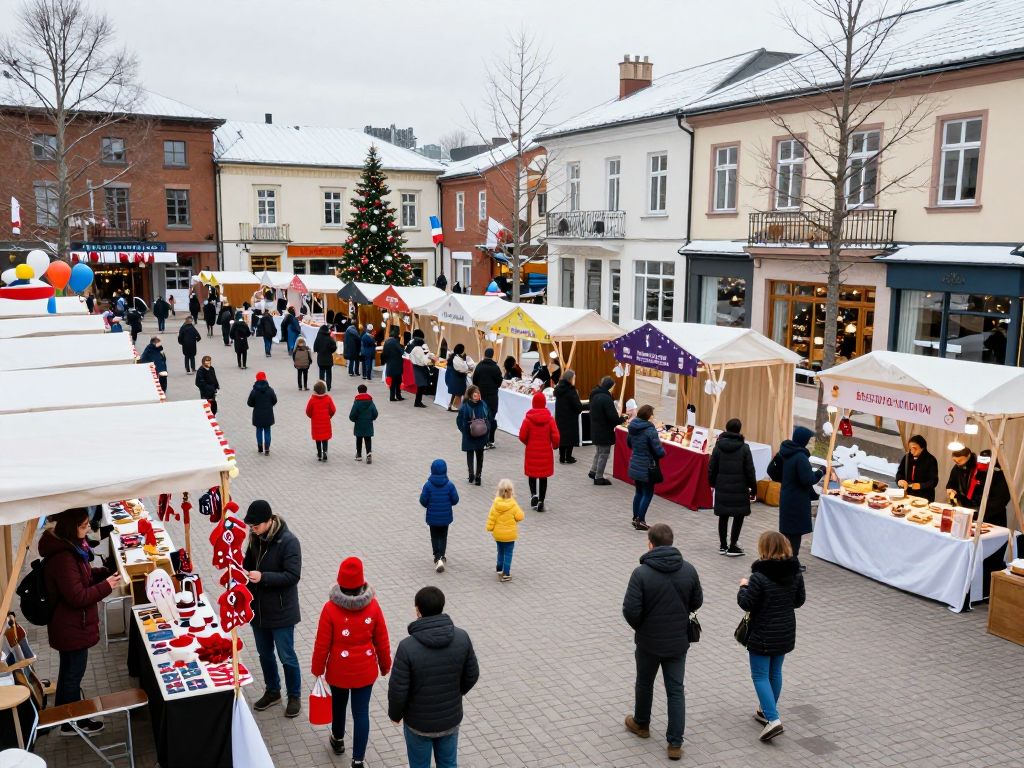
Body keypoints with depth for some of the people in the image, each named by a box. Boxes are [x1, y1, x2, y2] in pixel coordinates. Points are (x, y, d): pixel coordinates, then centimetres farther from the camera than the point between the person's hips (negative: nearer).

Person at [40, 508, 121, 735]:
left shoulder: (69, 546, 0)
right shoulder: (63, 557, -31)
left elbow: (82, 576, 14)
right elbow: (77, 597, -28)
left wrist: (105, 573, -1)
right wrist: (106, 586, -19)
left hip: (69, 625, 10)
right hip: (71, 628, -9)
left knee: (69, 671, 24)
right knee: (73, 674, 9)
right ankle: (73, 723, 26)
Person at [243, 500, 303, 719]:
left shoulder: (288, 542, -22)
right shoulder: (255, 538, -2)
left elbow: (293, 576, -24)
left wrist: (263, 577, -32)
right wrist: (243, 571, -9)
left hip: (281, 611, -6)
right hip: (258, 608, 6)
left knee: (287, 657, 9)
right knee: (264, 654, 21)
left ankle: (294, 697, 27)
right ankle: (272, 691, 40)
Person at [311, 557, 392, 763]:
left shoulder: (330, 608, -19)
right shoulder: (373, 606, -14)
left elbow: (322, 645, -12)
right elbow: (382, 641, -5)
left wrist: (317, 670, 3)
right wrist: (385, 666, 10)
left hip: (338, 670, 0)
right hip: (365, 670, 0)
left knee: (338, 704, 24)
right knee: (361, 712, 7)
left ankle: (338, 740, 47)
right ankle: (358, 760, 7)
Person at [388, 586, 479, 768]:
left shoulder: (407, 647, -27)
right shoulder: (462, 637, -15)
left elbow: (398, 690, -20)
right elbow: (472, 675, -3)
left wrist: (395, 714, 1)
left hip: (419, 722, -3)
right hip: (451, 719, 3)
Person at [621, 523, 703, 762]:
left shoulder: (641, 573, -20)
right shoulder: (689, 570, -8)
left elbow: (630, 610, -20)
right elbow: (697, 603, 3)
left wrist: (639, 626, 0)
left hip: (649, 641, -2)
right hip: (678, 641, 2)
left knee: (645, 683, 21)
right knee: (676, 690, 12)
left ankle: (641, 724, 42)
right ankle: (675, 743, 12)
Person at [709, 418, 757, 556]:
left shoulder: (718, 446, -1)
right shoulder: (744, 448, -9)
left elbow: (711, 467, 3)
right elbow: (750, 471, -7)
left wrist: (712, 483, 18)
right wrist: (753, 488, 3)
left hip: (722, 487, 3)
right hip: (739, 488, -3)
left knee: (723, 516, 12)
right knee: (739, 516, 7)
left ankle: (722, 546, 18)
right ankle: (732, 547, 5)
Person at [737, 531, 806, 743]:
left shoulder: (760, 576, -24)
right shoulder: (795, 573, -4)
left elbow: (746, 604, -18)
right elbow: (799, 600, 6)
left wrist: (744, 587, -2)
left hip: (763, 636, -6)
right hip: (785, 633, 6)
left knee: (760, 675, 4)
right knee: (775, 672, 21)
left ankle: (772, 719, -6)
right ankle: (767, 711, 35)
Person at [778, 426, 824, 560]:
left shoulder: (785, 452, 3)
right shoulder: (800, 457, -23)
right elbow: (808, 480, -24)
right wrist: (820, 472, -6)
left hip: (786, 497, 8)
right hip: (797, 501, -8)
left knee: (786, 530, 16)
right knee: (795, 533, 1)